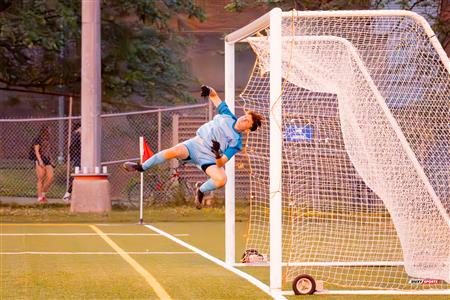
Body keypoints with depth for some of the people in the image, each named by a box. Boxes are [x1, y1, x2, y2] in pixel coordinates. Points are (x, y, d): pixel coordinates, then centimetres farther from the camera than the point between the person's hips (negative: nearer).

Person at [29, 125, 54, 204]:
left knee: (50, 177, -5)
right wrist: (40, 161, -20)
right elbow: (36, 151, -10)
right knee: (41, 179, -6)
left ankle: (43, 193, 12)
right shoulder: (38, 140, -5)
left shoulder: (47, 140, 17)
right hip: (40, 161, -7)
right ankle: (40, 197, -1)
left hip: (47, 160, 7)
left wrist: (51, 161, 19)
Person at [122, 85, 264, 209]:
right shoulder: (228, 116, 0)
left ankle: (201, 190, 5)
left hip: (209, 159, -2)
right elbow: (214, 96, 7)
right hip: (196, 144, 2)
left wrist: (218, 155, -39)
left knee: (222, 179, -30)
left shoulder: (236, 143, -8)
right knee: (175, 151, -30)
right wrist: (209, 91, -17)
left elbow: (220, 164, -15)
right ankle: (141, 167, -13)